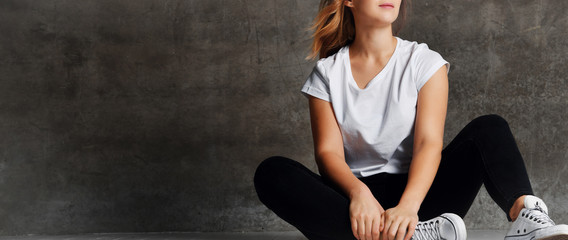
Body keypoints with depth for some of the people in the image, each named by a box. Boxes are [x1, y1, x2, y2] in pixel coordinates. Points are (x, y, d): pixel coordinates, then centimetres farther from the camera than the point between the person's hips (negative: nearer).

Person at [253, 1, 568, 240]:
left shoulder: (425, 62, 3)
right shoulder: (327, 74, 6)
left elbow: (429, 143, -11)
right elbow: (328, 150, -6)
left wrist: (408, 205, -31)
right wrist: (359, 192, -30)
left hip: (416, 194, 0)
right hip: (354, 197, 0)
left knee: (489, 128, -16)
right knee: (271, 172, -27)